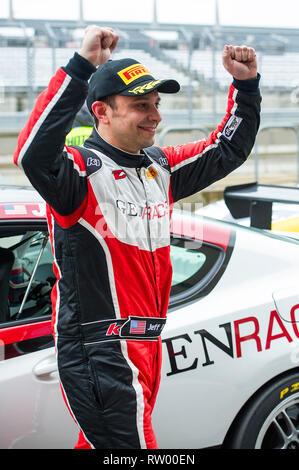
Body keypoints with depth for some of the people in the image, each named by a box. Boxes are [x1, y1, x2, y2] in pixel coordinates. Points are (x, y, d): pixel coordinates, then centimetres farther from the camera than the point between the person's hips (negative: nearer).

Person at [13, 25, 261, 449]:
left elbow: (229, 150, 22)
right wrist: (81, 67, -36)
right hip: (98, 354, -8)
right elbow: (33, 156, -35)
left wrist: (246, 86, 8)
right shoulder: (82, 170, -12)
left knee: (99, 442, 19)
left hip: (147, 347, 8)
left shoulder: (160, 168, 12)